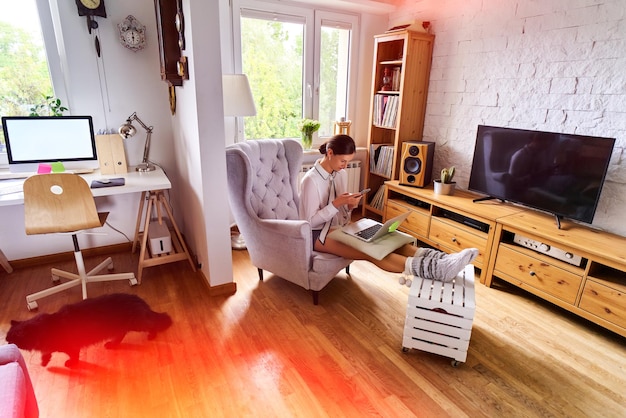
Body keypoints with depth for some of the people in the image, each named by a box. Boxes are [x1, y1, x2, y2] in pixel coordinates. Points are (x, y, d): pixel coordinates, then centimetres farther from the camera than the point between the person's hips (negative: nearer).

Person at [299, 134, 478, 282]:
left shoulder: (341, 174, 5)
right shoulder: (311, 180, -19)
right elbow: (310, 221, -18)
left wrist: (349, 206, -10)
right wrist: (336, 204, -25)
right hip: (319, 234, -7)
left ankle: (440, 259, -34)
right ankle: (433, 268, -46)